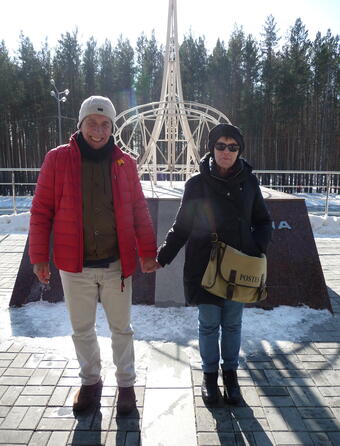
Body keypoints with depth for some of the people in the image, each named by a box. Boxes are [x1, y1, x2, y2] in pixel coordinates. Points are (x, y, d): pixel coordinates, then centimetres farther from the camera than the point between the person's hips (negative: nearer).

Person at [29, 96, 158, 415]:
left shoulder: (124, 163, 0)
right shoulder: (57, 159, -3)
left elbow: (139, 211, 3)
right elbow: (41, 211, -1)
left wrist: (147, 253, 0)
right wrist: (39, 256, -3)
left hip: (117, 265, 0)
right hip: (75, 266, 0)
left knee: (121, 328, 13)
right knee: (82, 329, 16)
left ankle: (126, 384, 34)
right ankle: (90, 381, 40)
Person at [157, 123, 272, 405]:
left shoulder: (248, 182, 1)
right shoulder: (197, 184, -5)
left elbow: (263, 221, 9)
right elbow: (182, 226, -1)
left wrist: (258, 248, -9)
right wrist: (162, 258, -7)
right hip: (205, 268, -1)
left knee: (232, 324, 14)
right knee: (209, 324, 10)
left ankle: (230, 372, 35)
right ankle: (210, 374, 32)